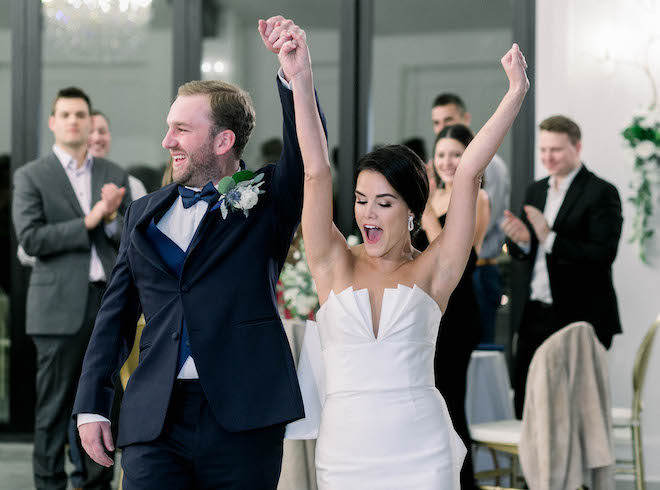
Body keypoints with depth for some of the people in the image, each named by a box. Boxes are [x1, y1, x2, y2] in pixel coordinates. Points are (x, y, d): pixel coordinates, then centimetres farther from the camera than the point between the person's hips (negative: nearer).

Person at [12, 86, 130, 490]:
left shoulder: (115, 176, 13)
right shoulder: (32, 177, 2)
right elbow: (31, 238, -9)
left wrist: (111, 219, -10)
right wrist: (88, 222, -14)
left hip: (107, 304, 4)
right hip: (60, 306, -4)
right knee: (54, 407, -1)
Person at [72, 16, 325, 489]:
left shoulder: (266, 202, 4)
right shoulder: (145, 213, 15)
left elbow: (307, 153, -16)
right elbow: (116, 314, 17)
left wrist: (294, 69, -31)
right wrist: (91, 406, 10)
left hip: (243, 419, -3)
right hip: (154, 420, 3)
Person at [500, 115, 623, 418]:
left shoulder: (601, 193, -8)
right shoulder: (536, 191, 15)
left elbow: (604, 255, -18)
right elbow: (521, 256, 15)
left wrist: (549, 238, -25)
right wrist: (521, 241, -9)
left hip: (581, 321, -7)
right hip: (536, 317, 7)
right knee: (525, 405, 8)